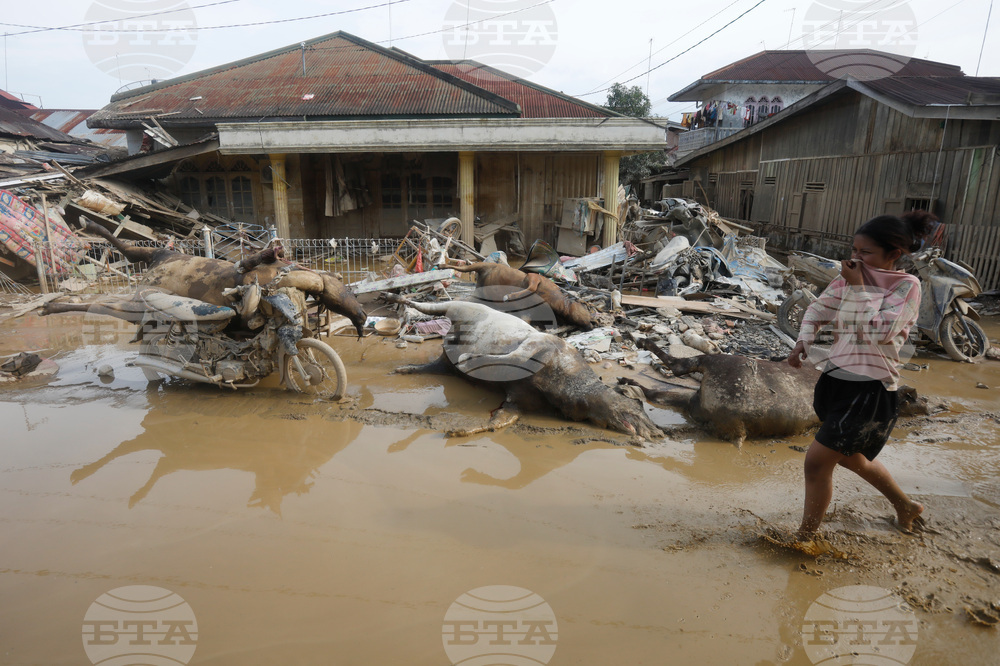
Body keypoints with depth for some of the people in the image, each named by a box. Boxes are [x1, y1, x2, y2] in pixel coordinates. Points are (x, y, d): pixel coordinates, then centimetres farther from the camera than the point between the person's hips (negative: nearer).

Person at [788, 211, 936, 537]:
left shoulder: (907, 286, -11)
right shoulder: (848, 279, 3)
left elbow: (879, 330, -24)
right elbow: (818, 309, 13)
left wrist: (858, 287, -19)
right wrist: (803, 341, -2)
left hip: (869, 390, -7)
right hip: (836, 380, 7)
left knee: (817, 460, -8)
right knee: (851, 457, 25)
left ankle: (805, 536, 10)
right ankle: (906, 506, 52)